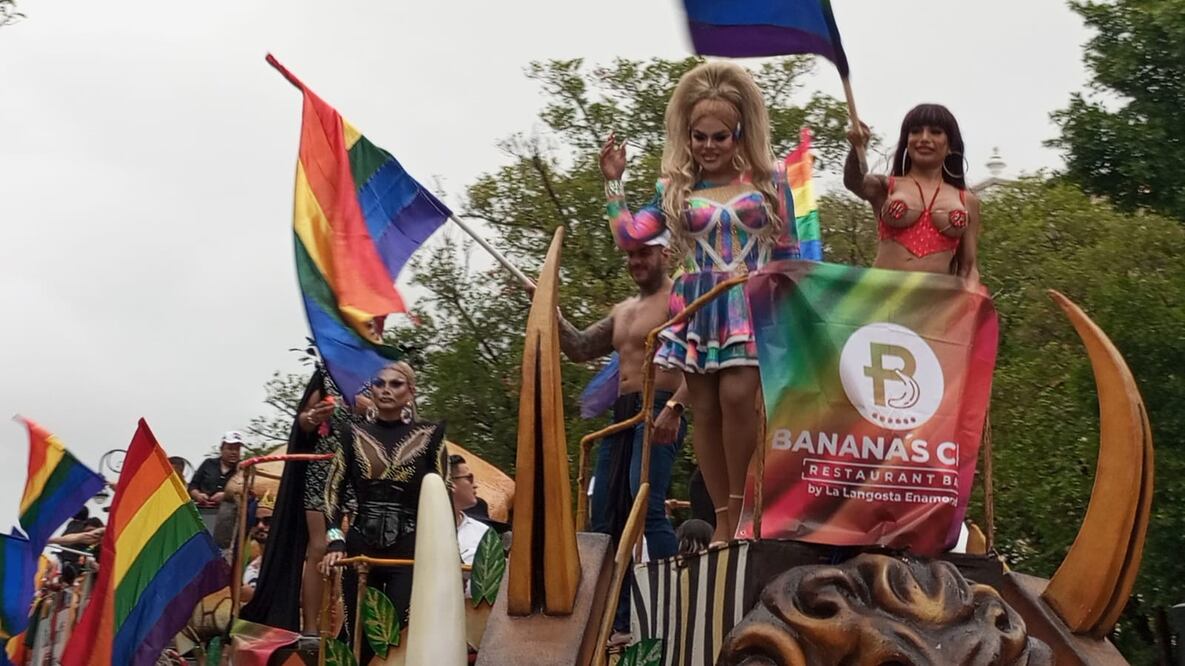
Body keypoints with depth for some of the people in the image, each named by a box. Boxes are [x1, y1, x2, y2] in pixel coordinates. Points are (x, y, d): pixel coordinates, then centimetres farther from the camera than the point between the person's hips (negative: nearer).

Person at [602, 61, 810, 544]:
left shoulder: (769, 178, 6)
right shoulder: (675, 188, 9)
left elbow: (787, 251, 8)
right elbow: (629, 236, 5)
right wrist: (612, 182, 2)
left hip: (753, 306, -2)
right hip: (699, 308, 2)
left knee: (737, 396, -19)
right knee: (705, 410, 1)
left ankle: (740, 505, -4)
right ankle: (722, 518, 11)